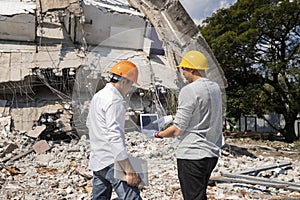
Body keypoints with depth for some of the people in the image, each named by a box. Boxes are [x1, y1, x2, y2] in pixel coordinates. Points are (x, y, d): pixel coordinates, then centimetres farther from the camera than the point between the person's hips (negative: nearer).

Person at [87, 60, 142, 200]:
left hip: (97, 161, 10)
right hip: (111, 162, -10)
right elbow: (115, 137, -24)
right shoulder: (114, 100, -16)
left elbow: (89, 124, 27)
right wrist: (129, 171, -25)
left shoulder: (98, 96, 14)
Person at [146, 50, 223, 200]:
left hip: (192, 155, -8)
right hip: (212, 153, 9)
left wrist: (157, 134, 0)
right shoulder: (215, 87, 8)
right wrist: (171, 118, 21)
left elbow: (178, 130, -16)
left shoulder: (189, 90, -17)